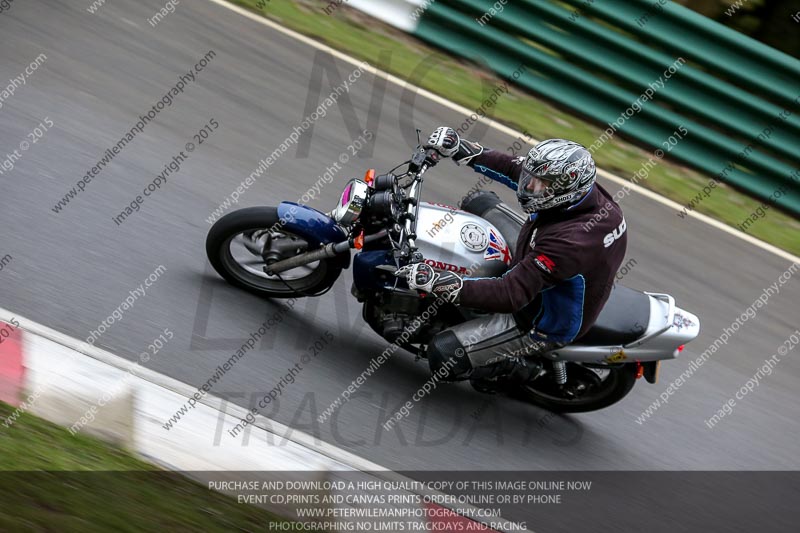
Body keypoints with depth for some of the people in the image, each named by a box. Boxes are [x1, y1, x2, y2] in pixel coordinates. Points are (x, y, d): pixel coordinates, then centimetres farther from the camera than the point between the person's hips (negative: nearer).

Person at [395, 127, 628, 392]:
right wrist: (461, 149, -8)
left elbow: (511, 295, -42)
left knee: (443, 356, -16)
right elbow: (514, 168, -4)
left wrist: (435, 281, -45)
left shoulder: (566, 242, -41)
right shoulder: (583, 188, -17)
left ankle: (514, 368, 6)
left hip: (544, 323, -9)